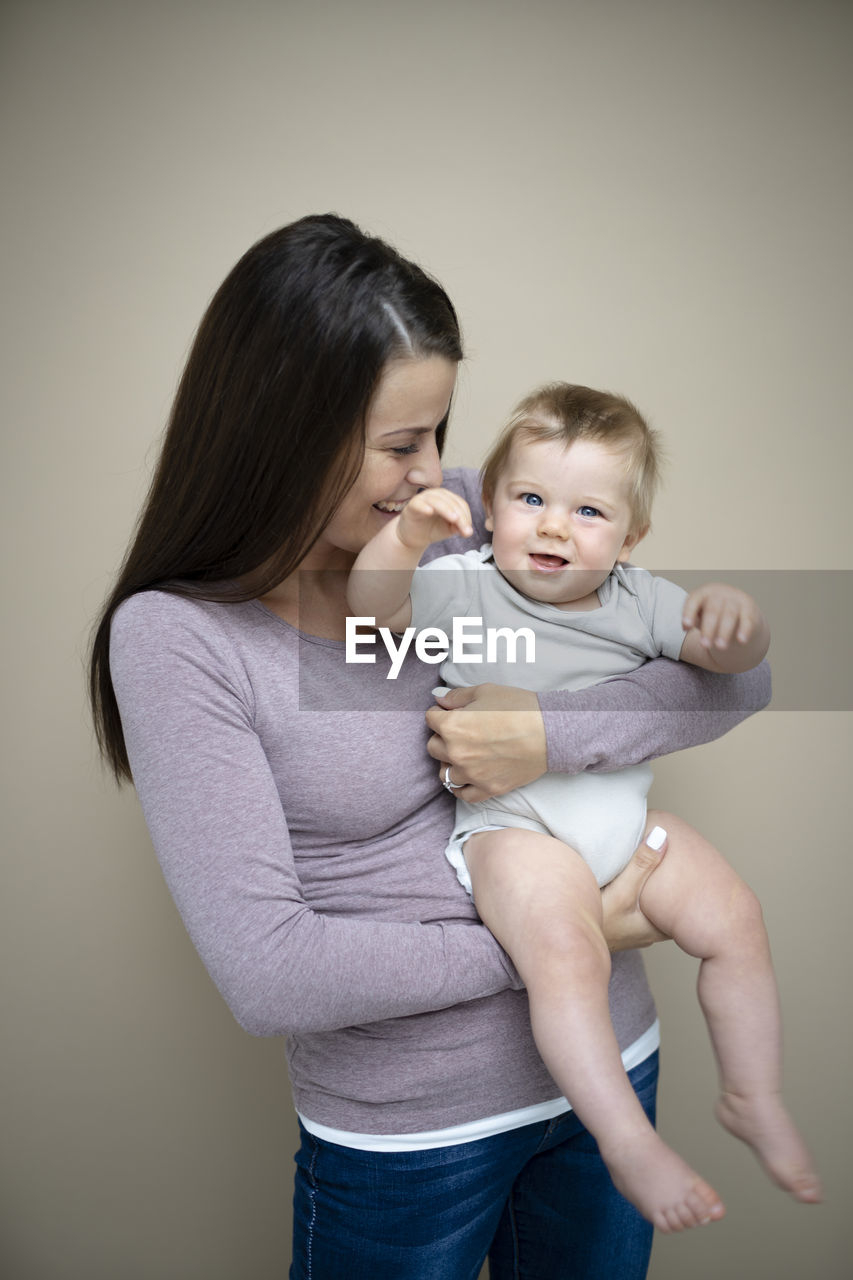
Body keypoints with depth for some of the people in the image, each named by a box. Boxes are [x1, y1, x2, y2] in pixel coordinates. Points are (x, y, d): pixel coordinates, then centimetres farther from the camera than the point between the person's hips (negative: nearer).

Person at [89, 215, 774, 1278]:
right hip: (406, 1138, -3)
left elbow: (737, 673, -5)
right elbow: (267, 976, -22)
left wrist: (556, 732, -22)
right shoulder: (177, 635, -18)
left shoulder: (459, 517, -7)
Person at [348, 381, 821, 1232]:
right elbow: (372, 608, -12)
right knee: (564, 949, -28)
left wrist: (734, 616, -21)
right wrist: (405, 537, -30)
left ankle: (754, 1101, 20)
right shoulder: (465, 588, -2)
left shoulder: (637, 601, 6)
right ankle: (628, 1142, -12)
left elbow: (732, 658, 3)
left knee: (734, 918, -1)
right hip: (514, 824, -4)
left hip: (625, 810, 5)